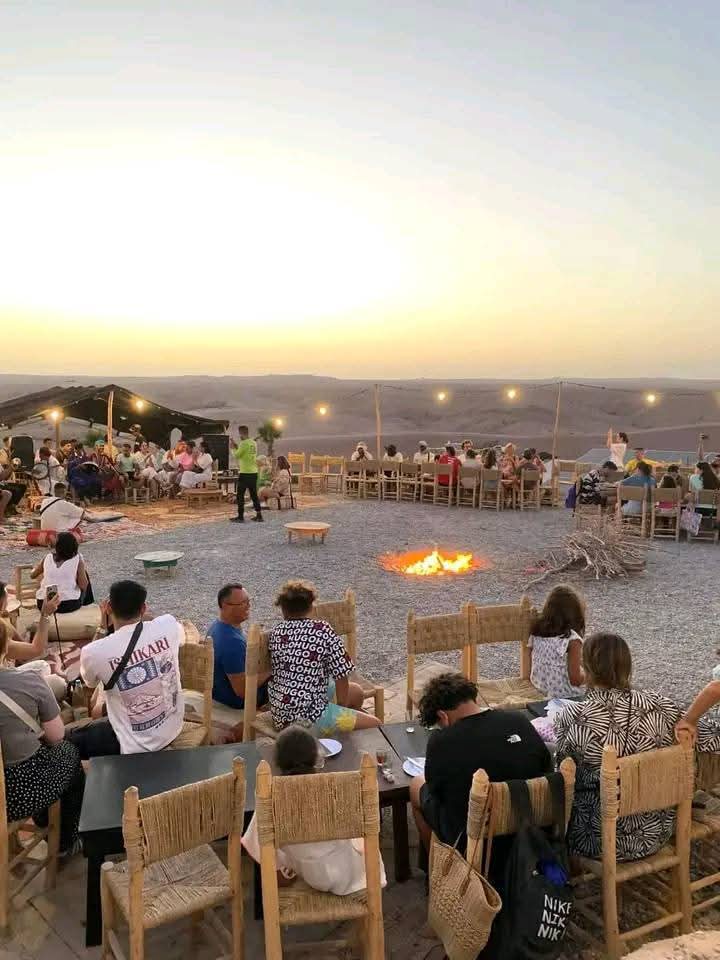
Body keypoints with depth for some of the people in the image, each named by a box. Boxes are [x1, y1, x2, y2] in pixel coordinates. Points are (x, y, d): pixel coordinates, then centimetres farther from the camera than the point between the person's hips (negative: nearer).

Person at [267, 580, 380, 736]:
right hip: (307, 718, -8)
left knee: (356, 692, 23)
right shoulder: (323, 631, -14)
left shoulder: (275, 633, 3)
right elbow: (341, 676, -11)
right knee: (374, 725, 3)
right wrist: (342, 706, 7)